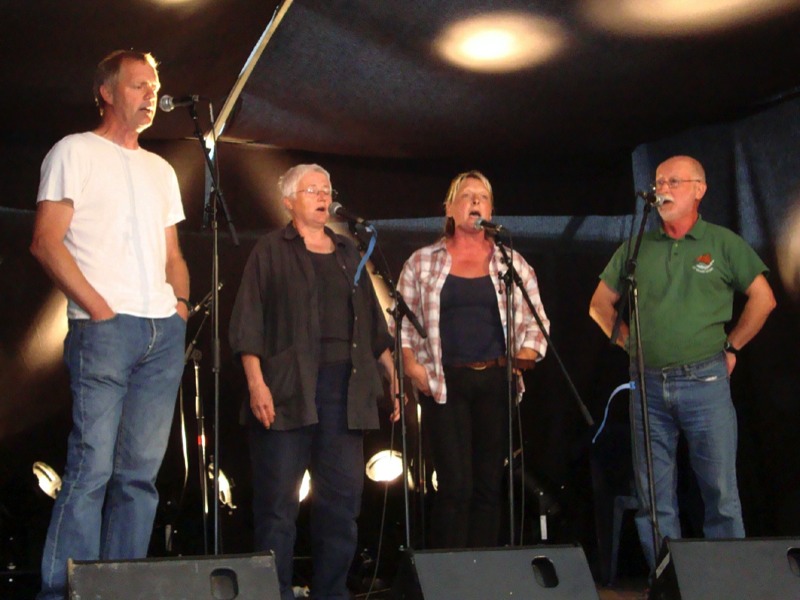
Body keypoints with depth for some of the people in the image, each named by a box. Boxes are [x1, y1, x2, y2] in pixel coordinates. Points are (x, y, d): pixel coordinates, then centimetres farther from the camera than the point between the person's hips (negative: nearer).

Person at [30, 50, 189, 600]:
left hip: (165, 330, 6)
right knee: (92, 467, -12)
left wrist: (182, 302, 7)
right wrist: (97, 307, -13)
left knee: (141, 472, 5)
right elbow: (46, 241, -5)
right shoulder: (76, 152, 4)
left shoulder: (161, 171, 23)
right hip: (104, 327, -6)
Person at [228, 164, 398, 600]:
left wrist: (394, 375, 12)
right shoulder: (272, 249, 5)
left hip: (344, 386, 5)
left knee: (343, 494, 3)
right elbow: (249, 321, -3)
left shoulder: (347, 252, 20)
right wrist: (256, 383, -13)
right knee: (278, 497, -4)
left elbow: (372, 321, 20)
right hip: (287, 385, -5)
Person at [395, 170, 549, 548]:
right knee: (455, 485, -8)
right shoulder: (422, 262, 9)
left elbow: (536, 322, 11)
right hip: (445, 384, -2)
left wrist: (521, 363, -3)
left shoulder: (513, 264, 13)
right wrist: (411, 364, -6)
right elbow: (402, 322, 8)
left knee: (489, 485, 3)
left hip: (497, 383, 2)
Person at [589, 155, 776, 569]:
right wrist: (627, 340, 7)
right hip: (648, 384, 3)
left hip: (705, 380, -3)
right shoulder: (636, 248, 9)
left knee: (720, 490, -2)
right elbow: (600, 304, 17)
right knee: (654, 496, 7)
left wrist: (731, 347, 2)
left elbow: (763, 298, 5)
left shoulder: (723, 243, 3)